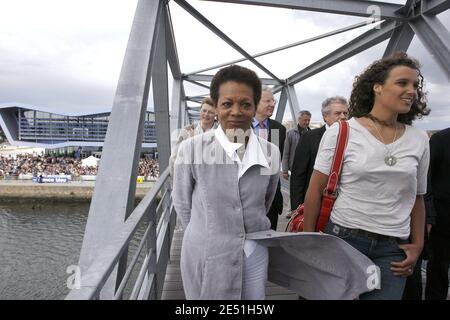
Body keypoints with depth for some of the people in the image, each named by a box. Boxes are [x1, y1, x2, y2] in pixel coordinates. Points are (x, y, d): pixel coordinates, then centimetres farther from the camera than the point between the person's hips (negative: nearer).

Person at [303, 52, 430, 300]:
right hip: (342, 237, -2)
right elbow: (315, 189, -7)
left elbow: (417, 199, 13)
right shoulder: (341, 131, -7)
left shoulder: (419, 140, 5)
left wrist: (417, 246, 7)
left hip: (393, 248, 3)